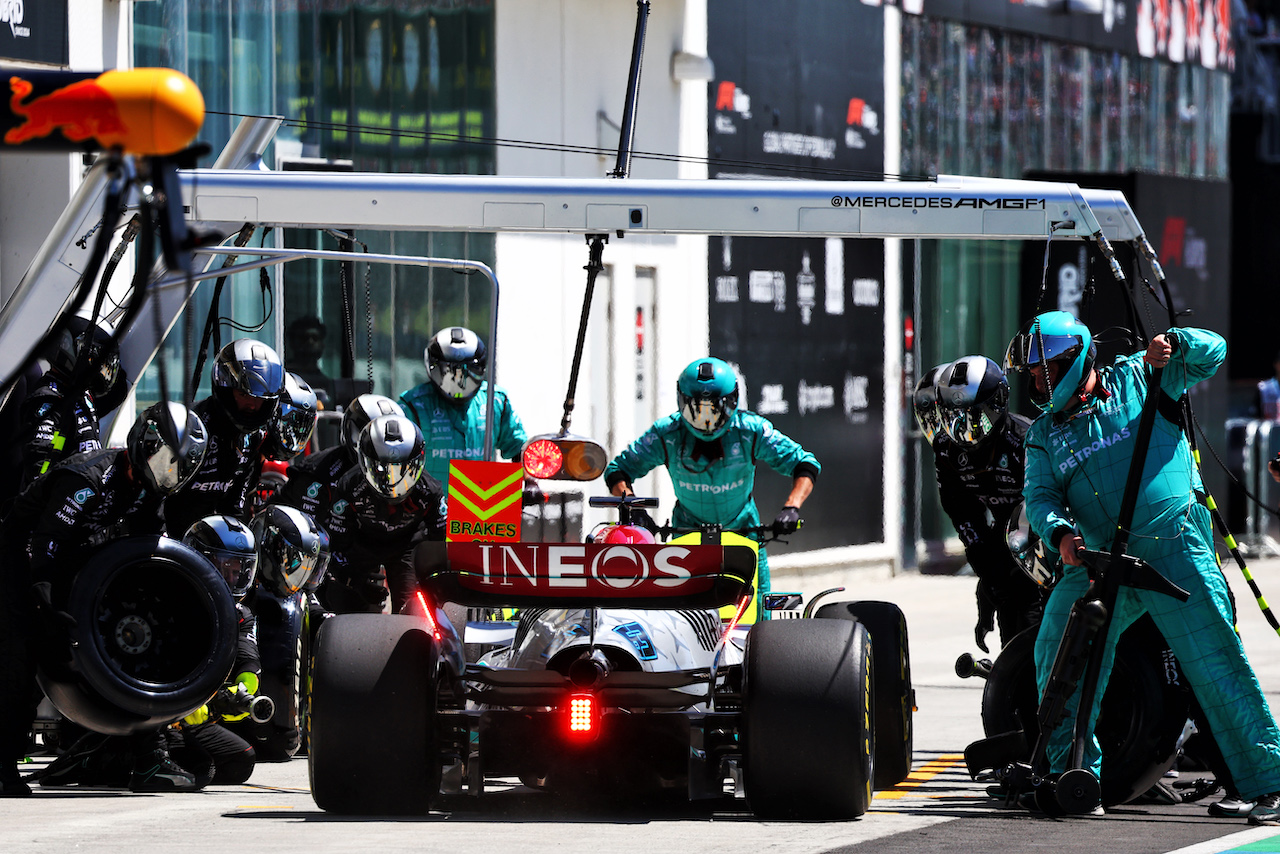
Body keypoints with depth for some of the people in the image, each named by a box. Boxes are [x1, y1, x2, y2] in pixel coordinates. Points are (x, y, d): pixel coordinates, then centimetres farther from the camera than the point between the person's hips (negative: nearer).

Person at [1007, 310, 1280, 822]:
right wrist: (1059, 531, -18)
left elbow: (1212, 352, 8)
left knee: (1216, 666, -8)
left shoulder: (1137, 381, 6)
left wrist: (1171, 344, -12)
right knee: (1057, 654, -4)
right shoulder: (1044, 437, 14)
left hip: (1175, 552, -4)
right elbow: (1040, 496, 3)